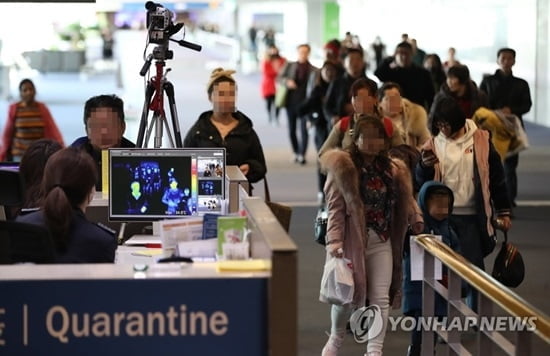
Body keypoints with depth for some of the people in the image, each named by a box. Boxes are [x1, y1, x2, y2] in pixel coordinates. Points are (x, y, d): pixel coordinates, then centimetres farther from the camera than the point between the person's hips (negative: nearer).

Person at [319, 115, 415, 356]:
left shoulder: (392, 171, 11)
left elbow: (401, 208, 13)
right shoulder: (342, 167, -6)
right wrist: (334, 241, -21)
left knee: (381, 298, 0)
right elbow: (335, 208, -12)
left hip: (382, 243, 5)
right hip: (352, 241, -4)